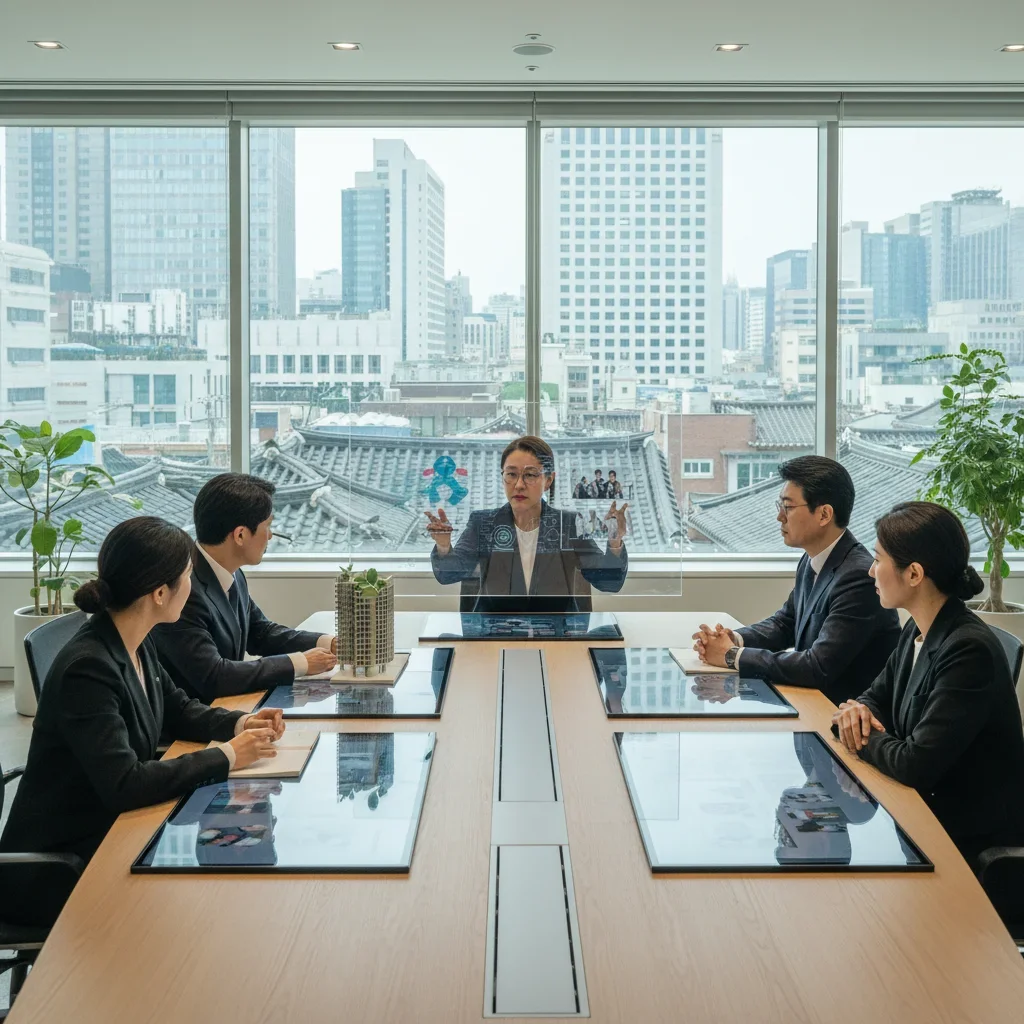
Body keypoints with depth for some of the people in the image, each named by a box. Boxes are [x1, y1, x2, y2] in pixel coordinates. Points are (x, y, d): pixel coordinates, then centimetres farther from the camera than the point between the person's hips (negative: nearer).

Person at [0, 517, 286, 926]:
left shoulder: (137, 646, 1)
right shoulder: (87, 668, -25)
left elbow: (177, 709, 19)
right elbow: (123, 784, -31)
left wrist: (239, 724, 0)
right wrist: (225, 757, -23)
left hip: (110, 830, 8)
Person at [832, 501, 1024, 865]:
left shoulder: (969, 650, -25)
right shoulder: (917, 631, 2)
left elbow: (915, 764, -28)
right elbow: (878, 696, 16)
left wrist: (862, 736, -9)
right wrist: (857, 711, -7)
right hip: (927, 805, 7)